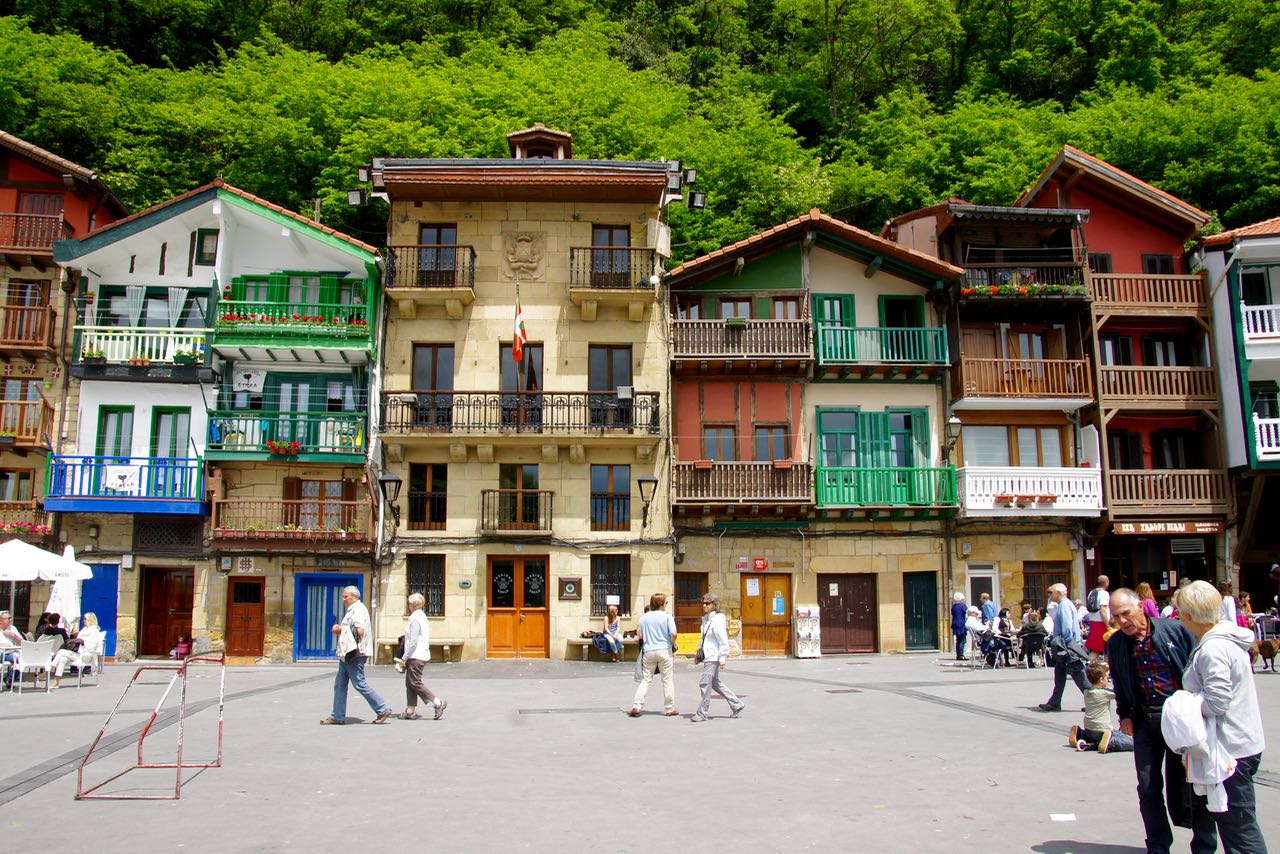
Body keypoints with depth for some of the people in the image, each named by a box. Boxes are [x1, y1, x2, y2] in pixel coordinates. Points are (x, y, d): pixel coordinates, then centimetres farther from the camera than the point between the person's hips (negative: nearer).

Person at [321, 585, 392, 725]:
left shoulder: (358, 609, -13)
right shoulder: (352, 609, 19)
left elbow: (359, 631, -23)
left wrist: (341, 629, -13)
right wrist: (340, 629, 6)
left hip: (354, 654, -11)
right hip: (347, 653, 11)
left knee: (360, 684, -7)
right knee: (340, 684, 10)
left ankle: (383, 710, -1)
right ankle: (337, 716, 14)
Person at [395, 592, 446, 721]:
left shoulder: (415, 619, -15)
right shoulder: (422, 616, 16)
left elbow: (413, 641, -20)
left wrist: (404, 658, -16)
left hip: (416, 656, -10)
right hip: (422, 655, 10)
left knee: (415, 682, -7)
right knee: (410, 683, 11)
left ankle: (438, 703, -7)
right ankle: (410, 711, 11)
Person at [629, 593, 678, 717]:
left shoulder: (644, 617, 4)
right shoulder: (667, 616, -6)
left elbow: (639, 635, 5)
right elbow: (673, 633, -16)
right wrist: (673, 644, 2)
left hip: (648, 650, 3)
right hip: (664, 650, -3)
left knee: (646, 679, 8)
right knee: (668, 680, 7)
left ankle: (636, 706, -1)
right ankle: (670, 709, 12)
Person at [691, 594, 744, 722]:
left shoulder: (718, 619, -15)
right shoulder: (706, 619, 12)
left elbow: (723, 641, -17)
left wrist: (722, 659, -18)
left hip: (714, 657, -10)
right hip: (708, 656, 10)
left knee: (705, 683, -7)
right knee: (715, 683, 16)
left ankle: (702, 713, 3)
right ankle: (737, 704, 25)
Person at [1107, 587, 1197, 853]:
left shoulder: (1175, 630, -9)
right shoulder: (1115, 644, 1)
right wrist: (1124, 715, 7)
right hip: (1144, 720, 3)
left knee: (1182, 782, 8)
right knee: (1148, 786, 4)